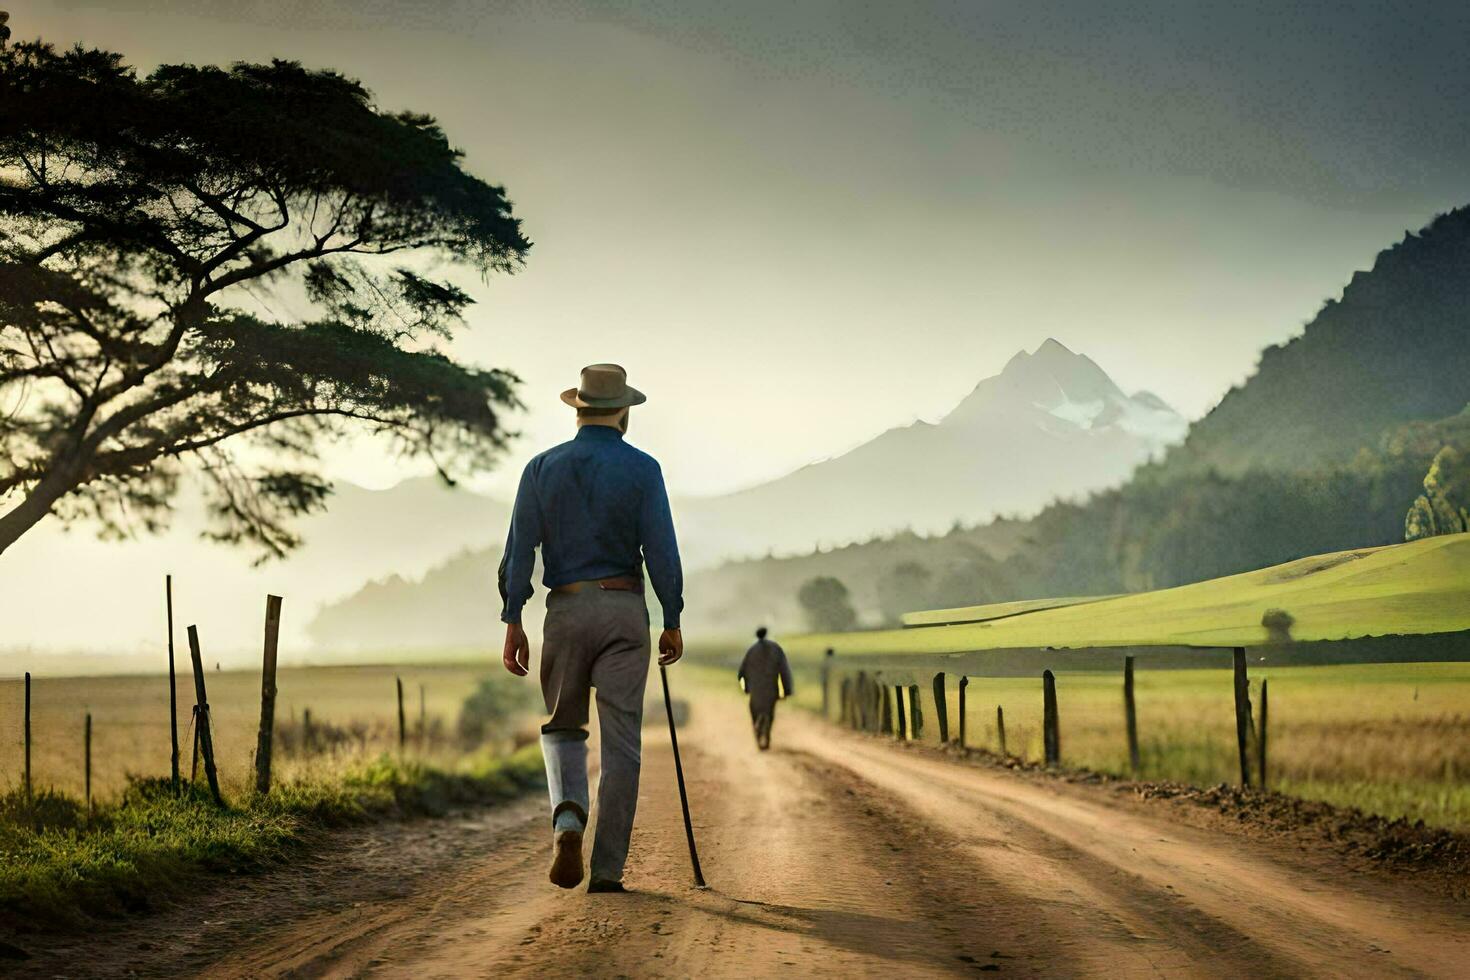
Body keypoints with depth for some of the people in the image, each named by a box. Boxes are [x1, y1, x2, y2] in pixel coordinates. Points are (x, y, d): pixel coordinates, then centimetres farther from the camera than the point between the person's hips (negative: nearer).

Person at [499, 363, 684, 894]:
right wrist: (672, 622, 3)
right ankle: (607, 869, 0)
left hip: (565, 611, 2)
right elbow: (661, 552, -6)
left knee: (562, 727, 17)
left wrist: (513, 623, 1)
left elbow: (519, 549, -1)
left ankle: (568, 816, -12)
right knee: (620, 742, 3)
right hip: (624, 611, -1)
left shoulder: (542, 468, 4)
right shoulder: (642, 469, -1)